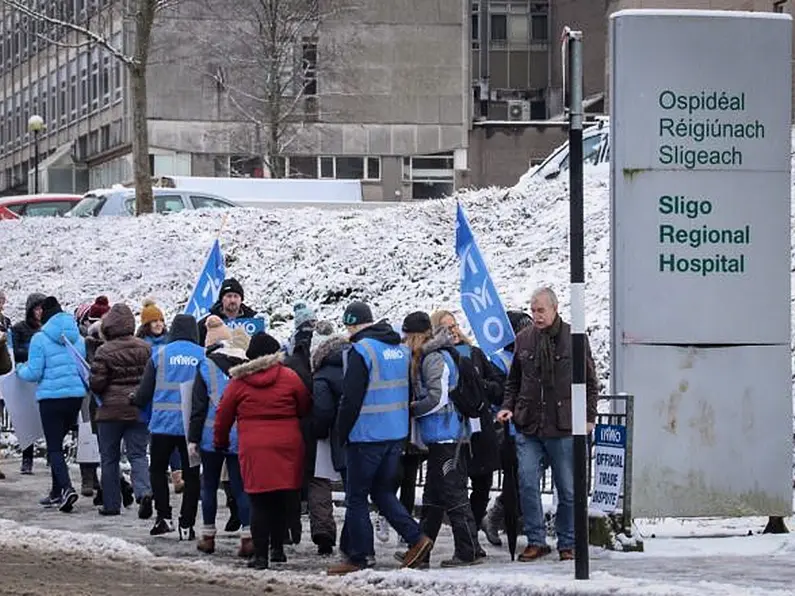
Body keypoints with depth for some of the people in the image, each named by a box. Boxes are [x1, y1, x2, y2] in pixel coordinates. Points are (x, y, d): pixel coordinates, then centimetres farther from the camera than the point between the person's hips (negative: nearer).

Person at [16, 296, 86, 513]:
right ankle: (56, 492, 22)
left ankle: (66, 488, -24)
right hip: (76, 396, 5)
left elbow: (34, 373, -9)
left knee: (54, 447, -3)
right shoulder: (77, 338, 7)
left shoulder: (40, 339, -9)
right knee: (57, 443, 18)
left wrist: (20, 370, 11)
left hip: (51, 397, -5)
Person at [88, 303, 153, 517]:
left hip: (111, 410, -3)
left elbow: (96, 383, -13)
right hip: (139, 410, 3)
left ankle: (111, 504, 12)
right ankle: (144, 491, -19)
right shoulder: (145, 348, -1)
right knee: (138, 455, 5)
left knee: (109, 458, 9)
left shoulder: (104, 352, -13)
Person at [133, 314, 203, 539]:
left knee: (157, 469, 16)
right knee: (191, 474, 7)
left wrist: (136, 402, 24)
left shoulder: (160, 354, 1)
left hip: (164, 421, 0)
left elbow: (146, 389, 4)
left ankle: (164, 516, 5)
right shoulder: (203, 356, 0)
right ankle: (187, 524, 5)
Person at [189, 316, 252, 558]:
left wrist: (193, 438, 1)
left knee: (209, 486, 11)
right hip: (242, 437, 2)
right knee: (240, 487, 3)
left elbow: (198, 406, -4)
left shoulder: (206, 367, -5)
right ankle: (248, 535, -9)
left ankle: (208, 536, 15)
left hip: (213, 436, -2)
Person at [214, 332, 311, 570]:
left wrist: (221, 442, 25)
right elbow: (306, 408, 9)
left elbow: (223, 416, 10)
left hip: (254, 450, -1)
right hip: (287, 446, 1)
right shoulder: (289, 377, 0)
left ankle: (260, 555, -3)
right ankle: (277, 549, 19)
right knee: (281, 501, 13)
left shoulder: (238, 382, 2)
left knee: (259, 503, 1)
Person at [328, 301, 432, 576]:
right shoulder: (400, 349, 10)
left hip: (366, 435, -8)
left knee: (356, 497, 2)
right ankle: (416, 538, 3)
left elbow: (351, 398, -16)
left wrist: (342, 432, -5)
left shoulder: (361, 350, -14)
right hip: (397, 434, 8)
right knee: (383, 491, 17)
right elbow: (408, 393, 17)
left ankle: (357, 557, 4)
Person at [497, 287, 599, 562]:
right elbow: (513, 381, 20)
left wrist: (589, 416, 0)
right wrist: (508, 407, 5)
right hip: (528, 428, 2)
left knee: (567, 489, 5)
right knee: (527, 484, -5)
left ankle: (567, 543, 16)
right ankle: (536, 540, 4)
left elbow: (590, 382, 6)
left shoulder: (574, 338, 0)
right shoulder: (524, 340, 8)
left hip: (563, 428, -2)